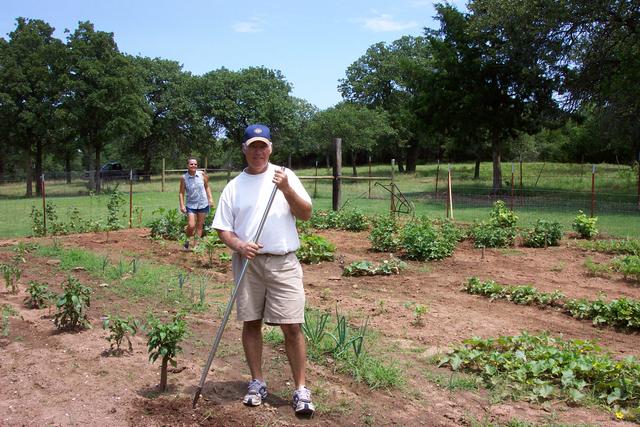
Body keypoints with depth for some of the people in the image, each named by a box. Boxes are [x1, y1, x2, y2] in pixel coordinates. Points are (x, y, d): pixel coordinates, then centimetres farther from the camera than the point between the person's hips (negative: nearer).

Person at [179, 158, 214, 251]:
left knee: (199, 225, 6)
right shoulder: (184, 178, -7)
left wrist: (210, 198, 0)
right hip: (191, 205, -2)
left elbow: (207, 187, 9)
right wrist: (182, 205, -11)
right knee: (191, 225, -11)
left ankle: (195, 245, 16)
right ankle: (187, 240, 17)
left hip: (203, 204, 2)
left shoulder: (202, 174, -4)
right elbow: (181, 193, -3)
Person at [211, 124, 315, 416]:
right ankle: (257, 383, 24)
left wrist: (286, 189, -17)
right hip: (247, 262, 2)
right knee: (251, 323, 9)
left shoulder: (285, 176, 4)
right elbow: (222, 229, 7)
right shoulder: (234, 186, 8)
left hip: (283, 262, -2)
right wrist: (239, 245, -13)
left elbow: (306, 214, -2)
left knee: (292, 326, -5)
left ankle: (301, 390, 5)